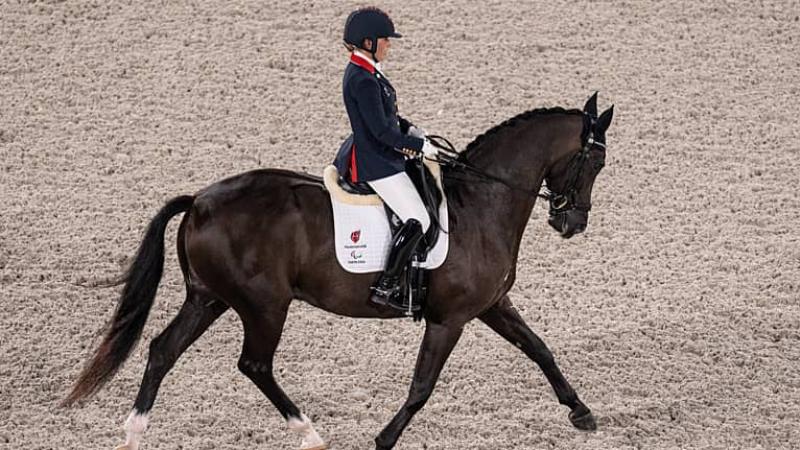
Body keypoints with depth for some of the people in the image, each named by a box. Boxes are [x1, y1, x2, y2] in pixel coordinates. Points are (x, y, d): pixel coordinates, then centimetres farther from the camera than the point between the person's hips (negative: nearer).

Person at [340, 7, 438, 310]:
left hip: (384, 157, 11)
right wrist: (420, 145, -15)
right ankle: (385, 287, -13)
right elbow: (381, 131, -25)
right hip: (376, 164, -11)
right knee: (418, 221, -15)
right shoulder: (363, 81, -24)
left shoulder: (364, 72, 9)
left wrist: (411, 129, 6)